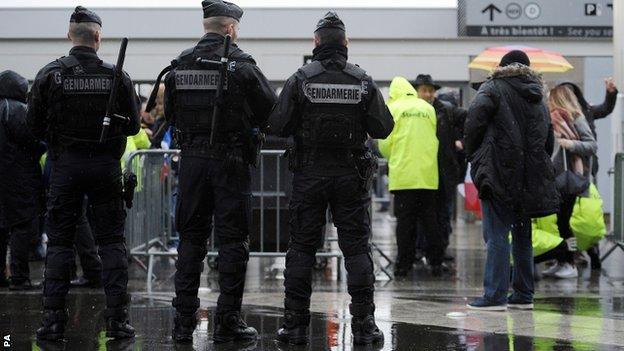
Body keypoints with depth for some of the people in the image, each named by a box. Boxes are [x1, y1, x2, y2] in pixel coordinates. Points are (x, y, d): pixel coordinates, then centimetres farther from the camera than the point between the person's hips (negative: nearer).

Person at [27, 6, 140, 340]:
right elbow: (133, 125, 2)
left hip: (65, 166, 0)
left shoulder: (50, 74, -5)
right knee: (111, 241, 7)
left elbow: (35, 124, -2)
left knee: (59, 242, 6)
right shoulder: (117, 77, -4)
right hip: (106, 166, 0)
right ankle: (117, 319, 3)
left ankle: (53, 319, 2)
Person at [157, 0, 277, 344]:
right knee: (232, 240, 2)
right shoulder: (241, 64, -8)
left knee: (190, 238, 11)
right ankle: (227, 320, 1)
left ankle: (184, 319, 10)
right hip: (231, 160, -4)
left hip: (192, 160, 4)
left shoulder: (180, 65, 4)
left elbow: (170, 114, 11)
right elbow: (272, 112, -4)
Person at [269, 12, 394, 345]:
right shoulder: (364, 81, -2)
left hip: (309, 175, -1)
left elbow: (278, 126, -8)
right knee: (356, 246, 5)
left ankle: (295, 324, 4)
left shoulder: (300, 79, -6)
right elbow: (383, 127, -2)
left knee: (301, 248, 5)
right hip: (352, 176, 1)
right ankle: (363, 324, 2)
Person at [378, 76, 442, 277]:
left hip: (403, 173, -3)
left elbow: (385, 144, -1)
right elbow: (434, 139, 11)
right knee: (430, 220, 9)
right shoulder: (428, 108, 9)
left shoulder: (393, 109, -1)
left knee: (405, 222, 1)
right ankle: (435, 262, 10)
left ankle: (404, 264, 0)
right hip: (428, 174, 3)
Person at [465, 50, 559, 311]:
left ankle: (495, 296, -14)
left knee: (497, 236, -9)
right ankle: (523, 295, 16)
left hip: (499, 173, -6)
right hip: (531, 179, 6)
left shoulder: (493, 89, -1)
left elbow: (474, 122, -14)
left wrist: (473, 156, -2)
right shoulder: (539, 100, 19)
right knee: (522, 236, 14)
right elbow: (548, 142, 22)